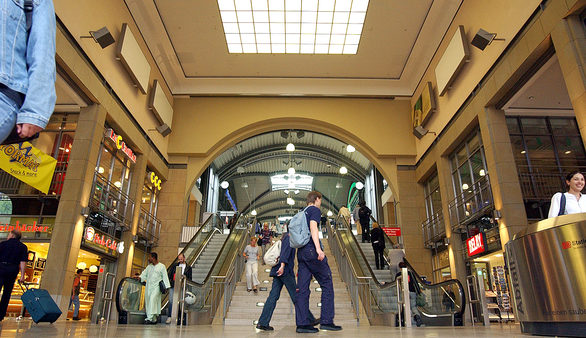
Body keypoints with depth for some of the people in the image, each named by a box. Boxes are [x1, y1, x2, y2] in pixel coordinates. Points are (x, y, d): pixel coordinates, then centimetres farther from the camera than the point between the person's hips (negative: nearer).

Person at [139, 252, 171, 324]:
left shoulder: (161, 266, 2)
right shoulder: (149, 266, 19)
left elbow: (165, 277, -2)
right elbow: (144, 274, 13)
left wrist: (166, 286, -9)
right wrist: (140, 278, -9)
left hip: (156, 286, -6)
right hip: (148, 286, 6)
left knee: (153, 299, -22)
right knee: (147, 301, 2)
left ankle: (150, 318, -26)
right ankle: (154, 319, 9)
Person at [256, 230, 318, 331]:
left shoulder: (286, 238, 24)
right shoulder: (289, 238, -3)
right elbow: (285, 251, -18)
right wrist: (283, 265, -28)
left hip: (278, 271, 9)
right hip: (285, 271, -9)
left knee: (273, 296, 3)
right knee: (296, 295, -2)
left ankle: (263, 323, -2)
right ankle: (309, 319, 6)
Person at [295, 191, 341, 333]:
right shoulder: (315, 210, 0)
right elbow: (313, 227, -16)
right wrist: (318, 248, -25)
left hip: (301, 252, 8)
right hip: (311, 250, -8)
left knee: (302, 288, 5)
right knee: (327, 283, 1)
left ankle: (302, 323, 5)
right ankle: (326, 321, 1)